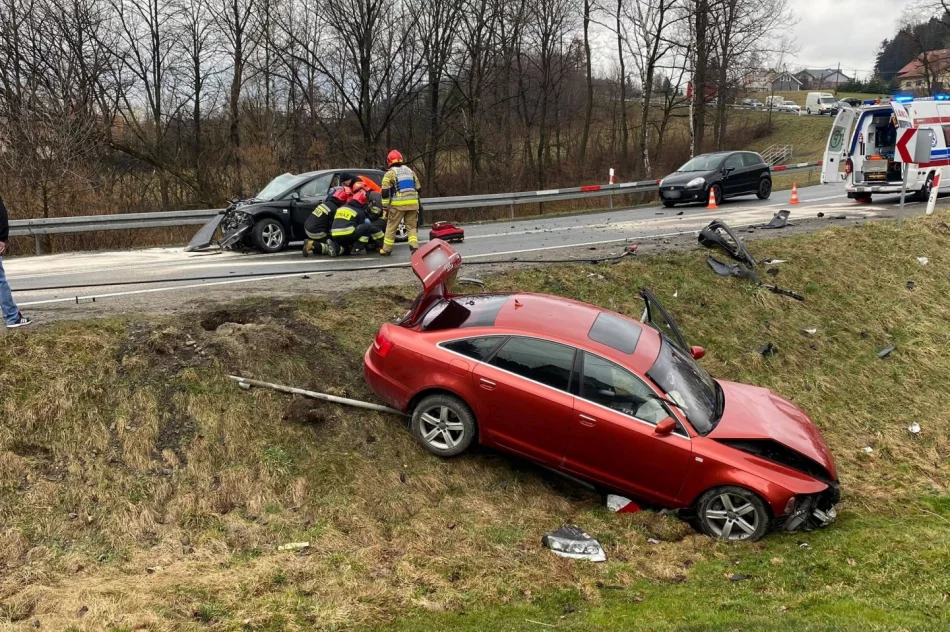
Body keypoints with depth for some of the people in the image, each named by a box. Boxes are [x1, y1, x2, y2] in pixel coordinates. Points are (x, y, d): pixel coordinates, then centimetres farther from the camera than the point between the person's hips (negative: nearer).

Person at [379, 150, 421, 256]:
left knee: (391, 226, 5)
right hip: (413, 203, 4)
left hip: (398, 204, -4)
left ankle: (386, 250, 9)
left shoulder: (390, 173, 0)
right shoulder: (410, 171, 17)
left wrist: (385, 206, 0)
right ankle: (414, 247, -5)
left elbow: (385, 192, -5)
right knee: (412, 226, 10)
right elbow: (418, 188, 18)